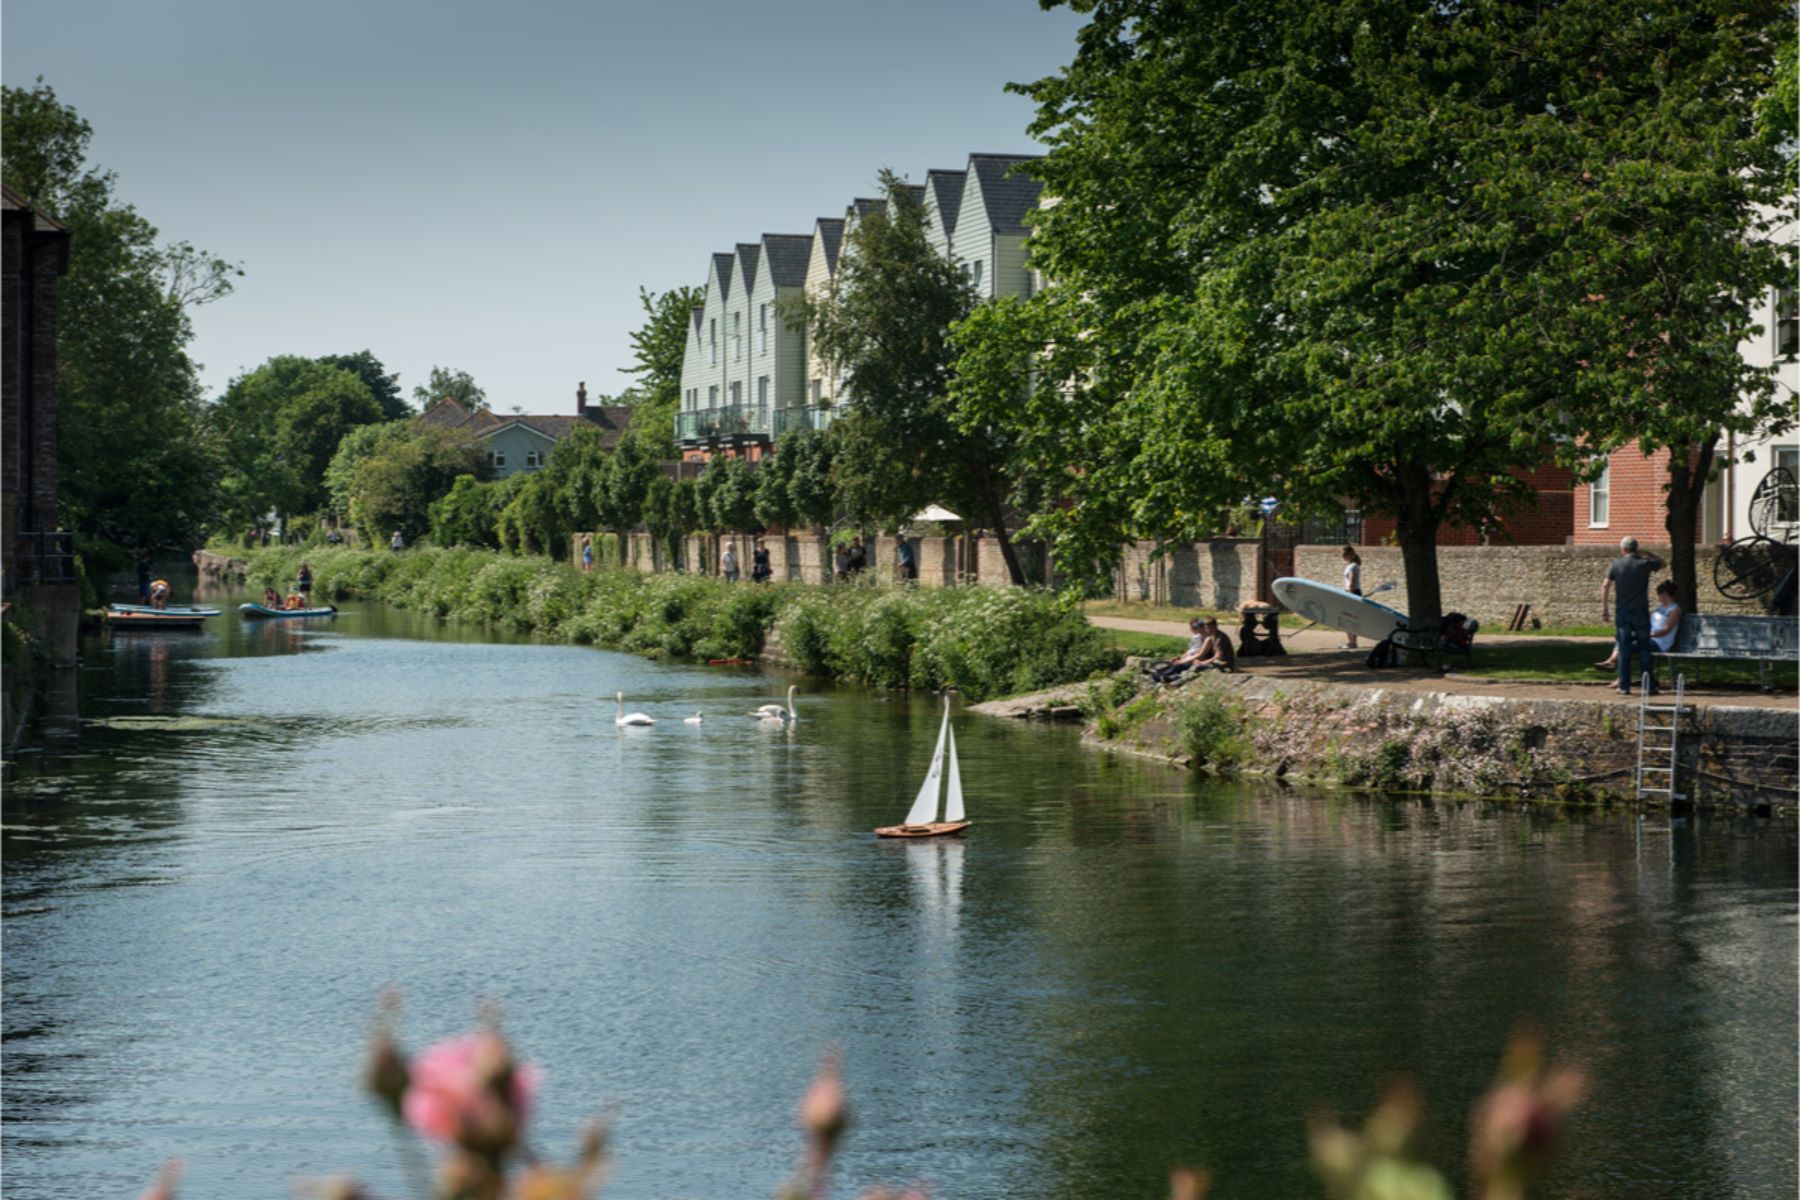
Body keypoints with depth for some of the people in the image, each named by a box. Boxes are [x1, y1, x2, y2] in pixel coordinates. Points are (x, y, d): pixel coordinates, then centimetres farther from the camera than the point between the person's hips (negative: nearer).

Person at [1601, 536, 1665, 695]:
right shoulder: (1645, 564, -2)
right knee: (1644, 649, 4)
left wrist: (1605, 609, 2)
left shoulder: (1616, 565, 0)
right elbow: (1661, 563, 19)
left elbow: (1605, 587, -3)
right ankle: (1649, 686, 3)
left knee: (1624, 649, 3)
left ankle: (1624, 686, 1)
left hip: (1623, 612, 0)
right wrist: (1646, 555, 18)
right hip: (1641, 611, 0)